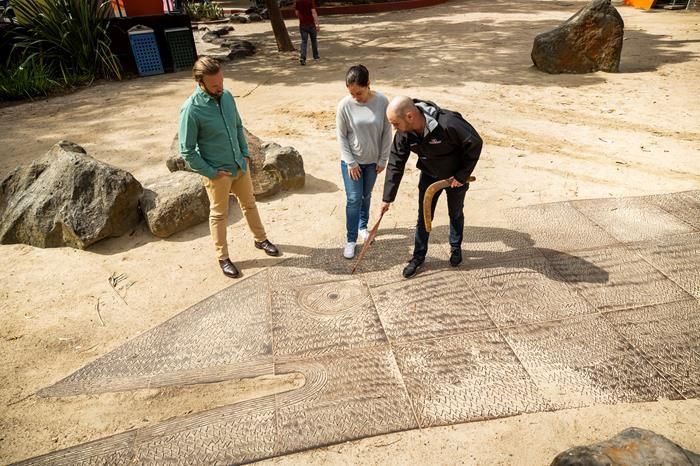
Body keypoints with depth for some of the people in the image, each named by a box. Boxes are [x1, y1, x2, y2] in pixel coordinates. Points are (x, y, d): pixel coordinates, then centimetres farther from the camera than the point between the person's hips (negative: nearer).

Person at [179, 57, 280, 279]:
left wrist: (245, 152, 5)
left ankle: (261, 239, 43)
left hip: (240, 166, 6)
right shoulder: (191, 110, -23)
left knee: (249, 204, 21)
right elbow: (187, 151, -18)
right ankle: (223, 258, 28)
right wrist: (211, 172, -16)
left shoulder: (227, 96, -4)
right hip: (217, 173, -6)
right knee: (219, 214, 11)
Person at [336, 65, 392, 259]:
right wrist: (351, 162, -11)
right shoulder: (344, 105, -16)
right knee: (353, 199, -1)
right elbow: (341, 136, -9)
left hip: (372, 160, 2)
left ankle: (362, 226, 41)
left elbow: (386, 132, -6)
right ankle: (351, 239, 12)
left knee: (366, 196, 18)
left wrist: (382, 160, -4)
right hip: (351, 161, -2)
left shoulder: (382, 101, -14)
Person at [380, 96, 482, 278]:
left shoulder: (448, 123, -39)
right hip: (429, 175, 3)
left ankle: (456, 248, 42)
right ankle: (418, 256, 25)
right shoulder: (404, 133, -22)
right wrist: (387, 197, -10)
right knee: (423, 216, 8)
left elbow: (475, 143, -25)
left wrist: (463, 175, -20)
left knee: (456, 214, 17)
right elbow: (395, 164, -13)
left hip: (455, 176, -3)